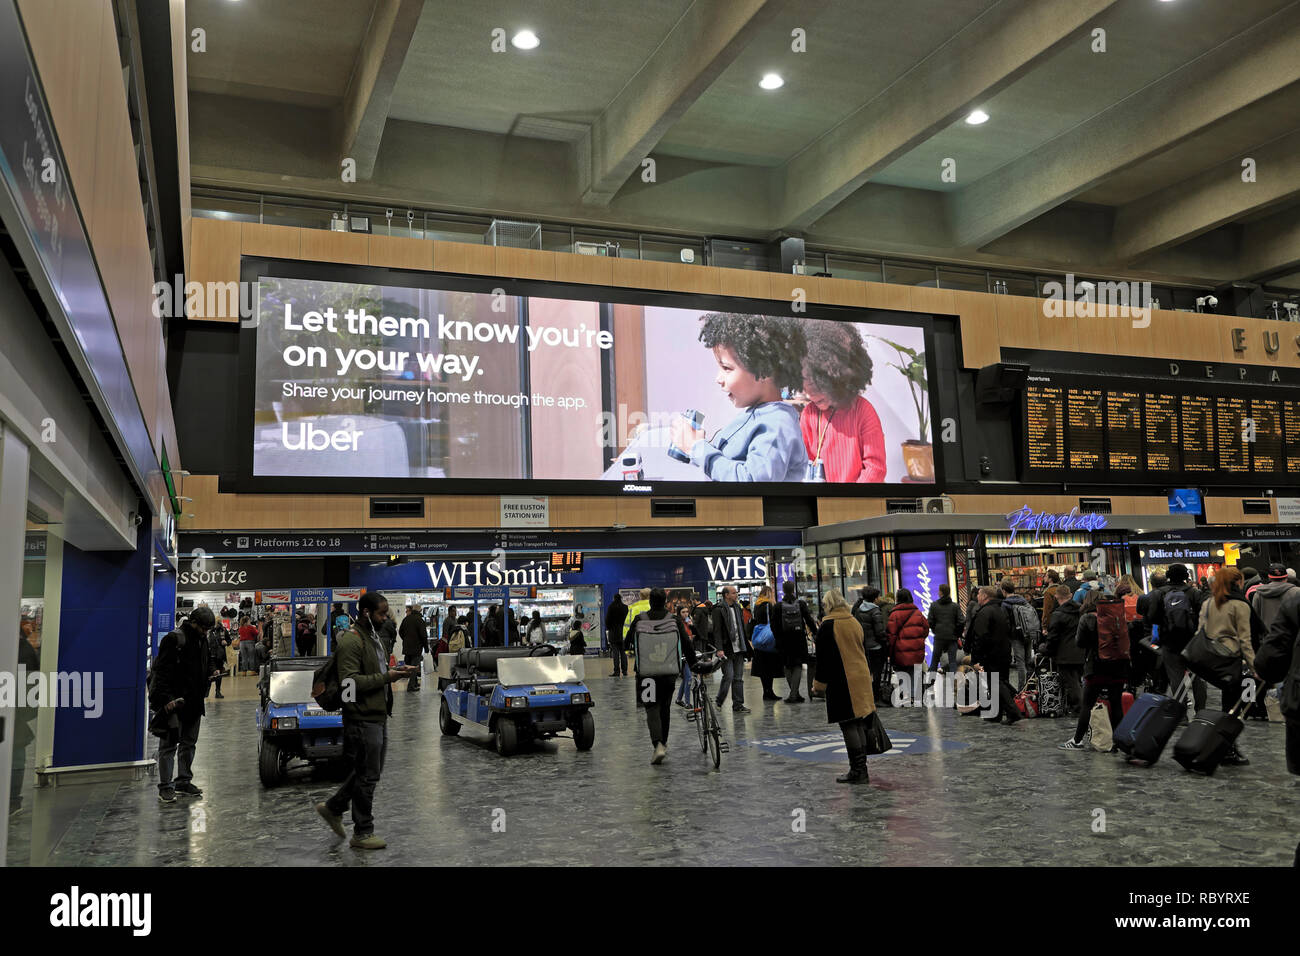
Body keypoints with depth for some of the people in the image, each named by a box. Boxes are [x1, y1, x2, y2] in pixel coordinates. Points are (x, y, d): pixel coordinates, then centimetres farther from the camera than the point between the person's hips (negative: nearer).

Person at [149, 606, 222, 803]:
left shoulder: (202, 640, 13)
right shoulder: (174, 640, -13)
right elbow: (162, 671, -16)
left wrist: (210, 672, 10)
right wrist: (166, 698, -22)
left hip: (193, 703, 8)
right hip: (174, 702, -8)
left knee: (189, 744, 14)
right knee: (169, 745, -4)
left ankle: (184, 782, 24)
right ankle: (165, 787, 1)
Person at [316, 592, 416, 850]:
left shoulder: (375, 637, 16)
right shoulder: (351, 640, -16)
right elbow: (350, 681, -23)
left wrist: (394, 672, 7)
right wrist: (385, 677, -24)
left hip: (378, 715, 10)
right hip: (363, 718, -10)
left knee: (370, 772, 17)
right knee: (367, 775, -1)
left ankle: (333, 808, 32)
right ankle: (362, 833, 10)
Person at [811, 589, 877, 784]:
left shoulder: (827, 626, -10)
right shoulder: (855, 622, 12)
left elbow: (823, 658, -11)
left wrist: (821, 682, -3)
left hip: (842, 682, -7)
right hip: (861, 679, 7)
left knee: (848, 726, -4)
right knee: (859, 725, 13)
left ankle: (857, 771, -3)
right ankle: (862, 769, 18)